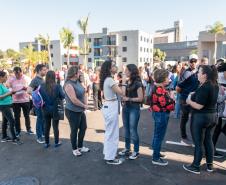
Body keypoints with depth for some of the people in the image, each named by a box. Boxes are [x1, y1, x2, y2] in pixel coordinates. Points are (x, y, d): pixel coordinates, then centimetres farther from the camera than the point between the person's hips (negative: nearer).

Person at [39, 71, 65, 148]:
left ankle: (46, 143, 26)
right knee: (55, 126, 11)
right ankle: (56, 142, 23)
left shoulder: (42, 86, -8)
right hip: (55, 109, -2)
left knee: (46, 126, 16)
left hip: (45, 109, 3)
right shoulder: (57, 86, -16)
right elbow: (62, 96, -10)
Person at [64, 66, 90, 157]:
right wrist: (84, 106, -12)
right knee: (74, 130, 7)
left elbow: (84, 93, 9)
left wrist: (85, 104, -6)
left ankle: (80, 146, 35)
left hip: (81, 110, 9)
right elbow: (74, 100, -26)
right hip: (72, 111, -9)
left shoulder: (77, 82, 5)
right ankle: (74, 149, 26)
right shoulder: (69, 85, -21)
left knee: (83, 128, 17)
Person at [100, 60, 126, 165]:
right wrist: (123, 82, -7)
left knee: (109, 131, 20)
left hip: (107, 106, 10)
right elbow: (121, 92, -22)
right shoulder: (110, 80, -20)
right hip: (111, 107, -10)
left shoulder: (106, 79, 10)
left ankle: (108, 153, 35)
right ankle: (110, 158, 14)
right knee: (112, 132, 2)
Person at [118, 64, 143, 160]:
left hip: (134, 109, -7)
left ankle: (136, 151, 15)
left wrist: (129, 99, -16)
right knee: (126, 129, 14)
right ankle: (127, 148, 28)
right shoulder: (127, 82, 9)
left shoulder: (137, 83, -11)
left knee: (133, 130, 0)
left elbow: (140, 98, -14)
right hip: (125, 108, 7)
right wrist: (123, 98, 2)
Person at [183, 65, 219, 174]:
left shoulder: (204, 87, -23)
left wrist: (189, 101, -8)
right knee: (208, 140, 19)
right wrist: (194, 95, 8)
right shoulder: (214, 85, 5)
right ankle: (210, 165, 31)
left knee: (198, 143, 3)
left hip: (200, 117, -9)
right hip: (212, 116, 9)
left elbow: (199, 106, -24)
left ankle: (195, 167, 17)